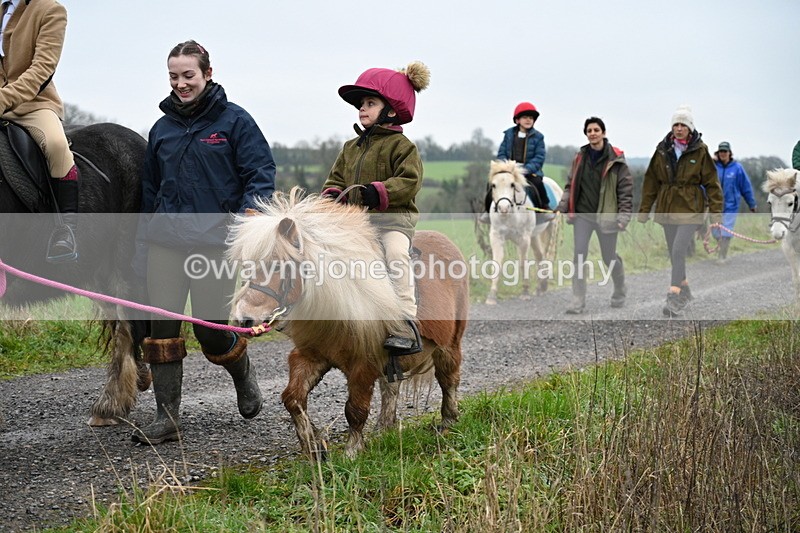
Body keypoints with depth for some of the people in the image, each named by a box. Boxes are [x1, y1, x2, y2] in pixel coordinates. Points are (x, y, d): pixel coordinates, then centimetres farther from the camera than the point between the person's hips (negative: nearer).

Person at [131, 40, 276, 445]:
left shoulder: (235, 120, 1)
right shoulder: (162, 129, 15)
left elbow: (261, 174, -3)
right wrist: (141, 243, 20)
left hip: (214, 242, -4)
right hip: (164, 241, 4)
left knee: (212, 332, -3)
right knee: (162, 328, -3)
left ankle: (243, 374, 30)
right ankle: (166, 418, 3)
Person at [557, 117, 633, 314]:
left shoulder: (616, 159, -7)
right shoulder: (580, 157, 5)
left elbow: (626, 188, -6)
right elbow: (571, 185, 12)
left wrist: (624, 215, -12)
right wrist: (562, 207, 0)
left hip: (605, 216, -3)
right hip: (582, 215, 3)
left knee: (609, 257, 9)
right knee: (579, 256, -5)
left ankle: (620, 292, 36)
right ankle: (578, 301, -3)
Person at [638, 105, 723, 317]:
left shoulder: (700, 151, -4)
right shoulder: (663, 150, 5)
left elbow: (712, 184, -1)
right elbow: (651, 181, 10)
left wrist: (715, 212, -6)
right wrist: (644, 210, 9)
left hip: (691, 209, -4)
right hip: (668, 209, 4)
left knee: (678, 251, -17)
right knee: (674, 253, 10)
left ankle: (674, 297, -18)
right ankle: (685, 290, 28)